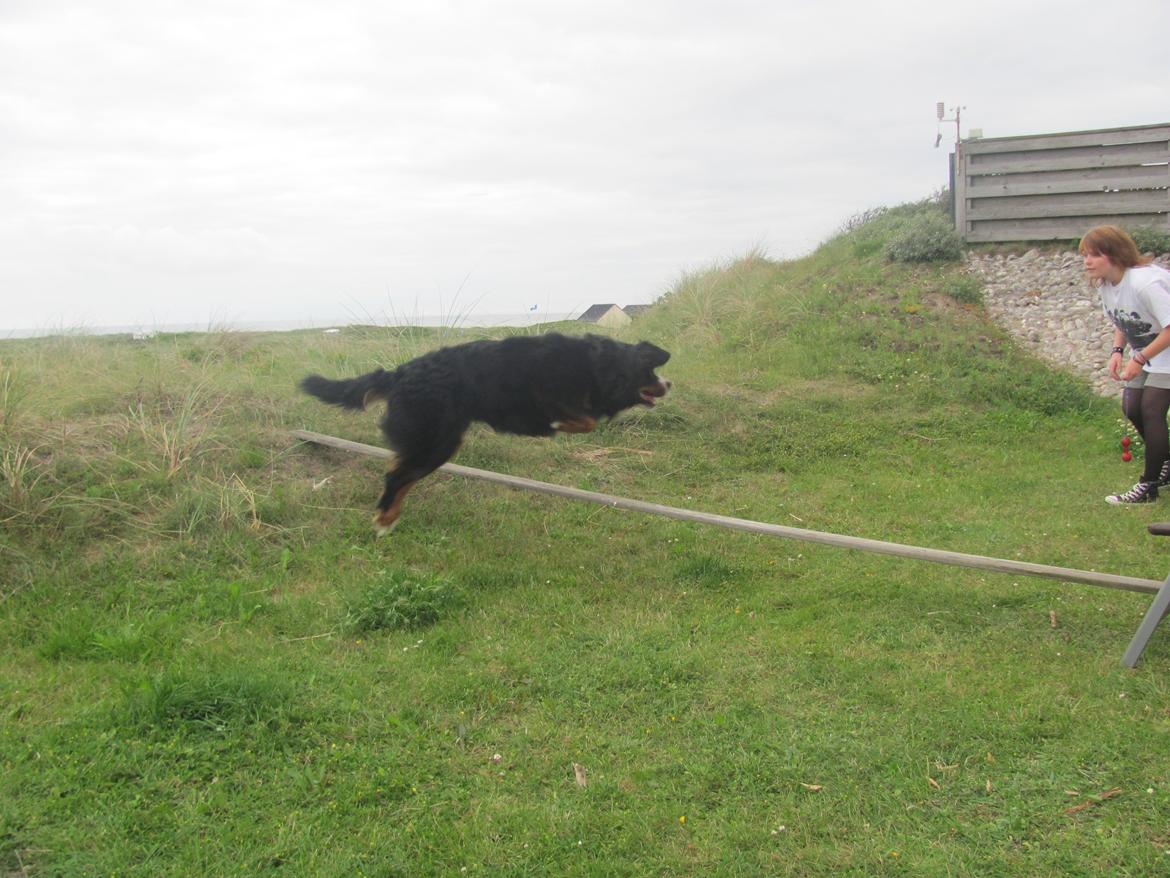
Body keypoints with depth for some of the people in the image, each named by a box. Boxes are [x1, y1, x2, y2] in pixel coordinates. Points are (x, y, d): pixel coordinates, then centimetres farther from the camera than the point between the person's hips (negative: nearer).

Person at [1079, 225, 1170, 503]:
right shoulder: (1105, 283, -5)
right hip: (1144, 352, 8)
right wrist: (1118, 350, -6)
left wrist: (1139, 359, -31)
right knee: (1131, 408, 6)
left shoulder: (1145, 283, -32)